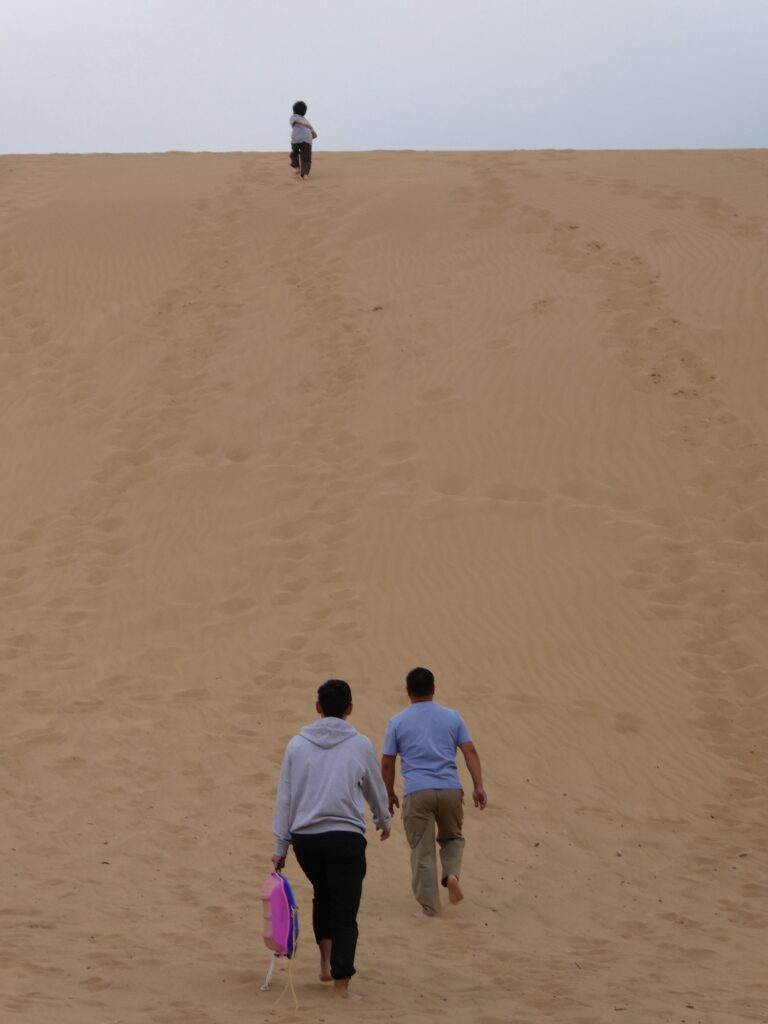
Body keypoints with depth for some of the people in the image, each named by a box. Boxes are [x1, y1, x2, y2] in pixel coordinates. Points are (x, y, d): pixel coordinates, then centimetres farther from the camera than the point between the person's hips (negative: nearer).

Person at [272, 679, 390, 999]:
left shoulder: (297, 744, 5)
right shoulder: (360, 745, 1)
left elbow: (284, 797, 6)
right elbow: (376, 789, 16)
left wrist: (281, 846, 11)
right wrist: (383, 820, 35)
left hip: (304, 838, 3)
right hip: (345, 837, -3)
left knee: (323, 895, 25)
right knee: (344, 911, 2)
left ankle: (326, 961, 16)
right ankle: (341, 982, 0)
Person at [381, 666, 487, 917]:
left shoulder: (397, 722, 6)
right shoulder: (452, 717, 9)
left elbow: (387, 763, 7)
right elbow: (470, 751, 1)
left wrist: (390, 794, 18)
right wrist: (478, 787, 1)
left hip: (416, 793, -2)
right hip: (450, 790, 2)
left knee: (422, 851, 5)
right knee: (452, 838, 23)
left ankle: (429, 907, 4)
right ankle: (451, 874, -4)